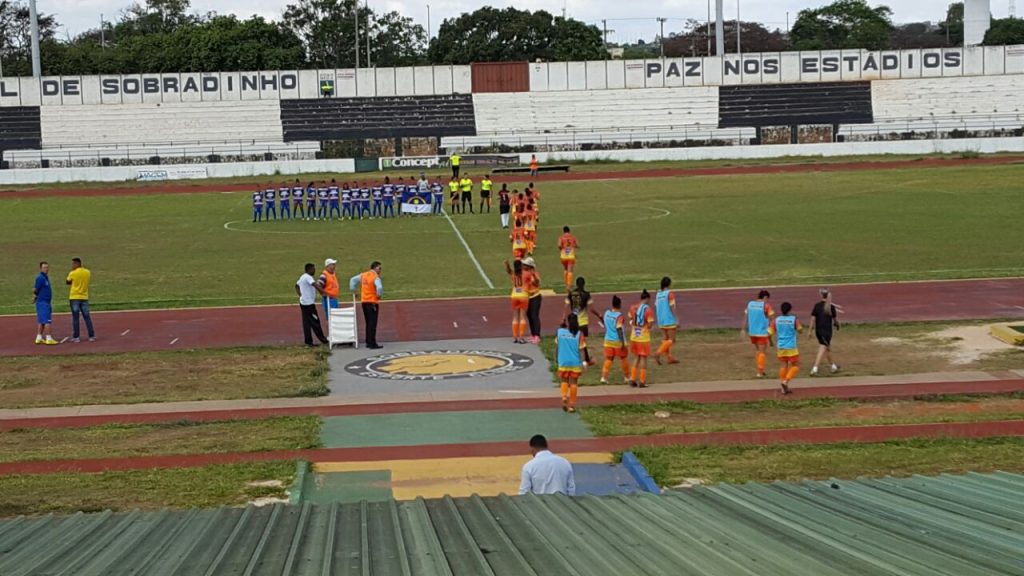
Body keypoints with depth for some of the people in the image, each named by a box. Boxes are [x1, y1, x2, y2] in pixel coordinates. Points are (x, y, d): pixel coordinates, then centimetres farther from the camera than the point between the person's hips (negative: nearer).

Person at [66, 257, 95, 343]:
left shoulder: (72, 273, -10)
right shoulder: (87, 272, 3)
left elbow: (68, 282, 4)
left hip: (74, 297, -3)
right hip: (84, 297, 3)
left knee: (75, 318, 2)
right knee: (87, 317, 7)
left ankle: (76, 337, 1)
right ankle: (91, 336, 5)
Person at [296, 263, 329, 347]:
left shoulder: (302, 277, 14)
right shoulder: (308, 277, -16)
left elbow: (296, 286, 26)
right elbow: (316, 286, -28)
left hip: (303, 302, 10)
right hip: (309, 303, -10)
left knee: (307, 322, 8)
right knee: (315, 321, -2)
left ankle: (308, 341, 9)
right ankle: (322, 339, 4)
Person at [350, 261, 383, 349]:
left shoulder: (363, 275, 10)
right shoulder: (375, 277, -14)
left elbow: (353, 280, 20)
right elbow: (379, 288, -30)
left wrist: (353, 290, 22)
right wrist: (379, 295, -11)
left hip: (364, 301, 8)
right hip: (372, 302, -8)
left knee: (368, 323, 17)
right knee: (372, 323, -6)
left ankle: (368, 342, 21)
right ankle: (372, 344, -8)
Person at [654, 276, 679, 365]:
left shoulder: (658, 294, 6)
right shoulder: (670, 294, -13)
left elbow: (656, 308, 8)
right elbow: (672, 308, -15)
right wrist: (677, 321, -11)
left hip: (661, 321, 7)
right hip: (670, 321, -7)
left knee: (665, 339, 13)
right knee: (672, 340, -1)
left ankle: (669, 358, 14)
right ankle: (658, 353, -17)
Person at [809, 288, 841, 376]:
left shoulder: (817, 305, -3)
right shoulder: (831, 306, -7)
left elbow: (813, 318, -4)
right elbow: (835, 319, 3)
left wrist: (810, 330, 2)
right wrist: (837, 325, 25)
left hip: (818, 331, 4)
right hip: (827, 331, -4)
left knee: (828, 348, 20)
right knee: (822, 350, -5)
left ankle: (833, 366, 34)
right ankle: (814, 369, -17)